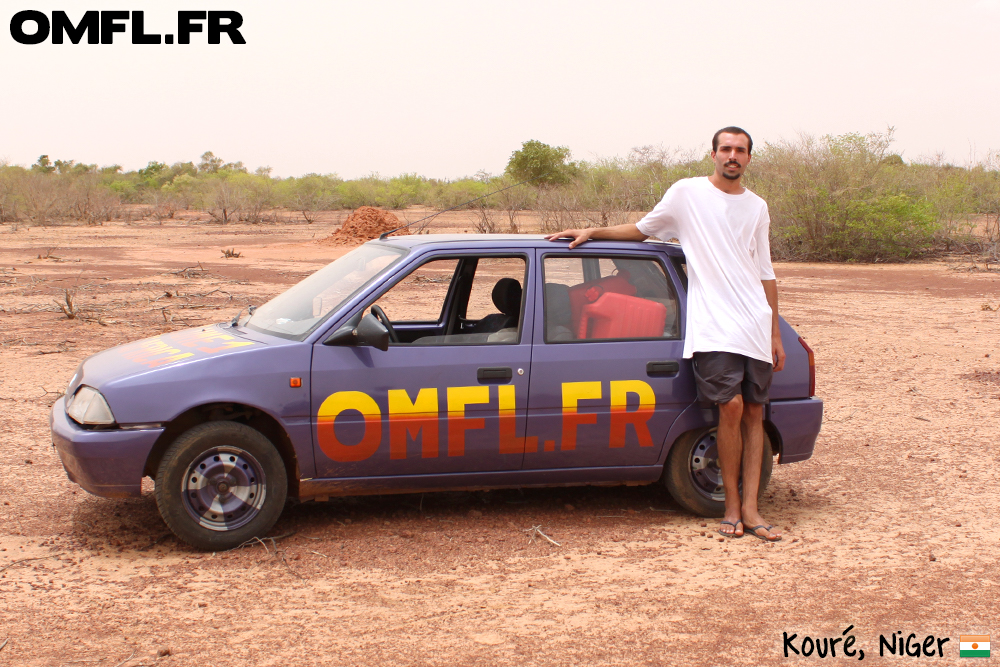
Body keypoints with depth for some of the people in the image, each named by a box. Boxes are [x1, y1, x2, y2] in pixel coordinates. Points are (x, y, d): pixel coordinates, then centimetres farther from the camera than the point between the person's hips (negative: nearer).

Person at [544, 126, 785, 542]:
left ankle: (750, 509, 5)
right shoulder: (687, 193, 4)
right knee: (731, 406, -15)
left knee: (754, 412, 1)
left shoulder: (756, 207, 15)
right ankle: (731, 506, -1)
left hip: (756, 326, 4)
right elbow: (642, 230, 17)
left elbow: (766, 274, 18)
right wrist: (592, 232, 5)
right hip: (712, 324, -4)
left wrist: (775, 334, 15)